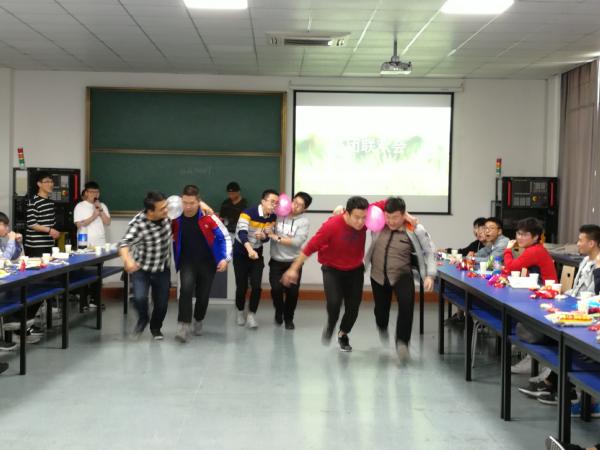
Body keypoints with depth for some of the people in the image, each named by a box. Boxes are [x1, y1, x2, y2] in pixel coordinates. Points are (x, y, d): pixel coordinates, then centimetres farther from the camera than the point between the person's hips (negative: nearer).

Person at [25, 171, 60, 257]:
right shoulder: (33, 202, -11)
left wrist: (54, 232, 10)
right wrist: (49, 230, -22)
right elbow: (31, 224, -17)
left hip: (49, 245, 8)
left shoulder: (51, 202, 15)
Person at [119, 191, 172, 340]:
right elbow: (124, 244, -41)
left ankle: (156, 328, 37)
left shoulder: (166, 213, -15)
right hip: (141, 268, -3)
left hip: (162, 269, 4)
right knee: (140, 298, -22)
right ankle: (142, 319, 14)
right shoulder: (138, 224, -29)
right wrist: (127, 260, -61)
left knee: (162, 304, 5)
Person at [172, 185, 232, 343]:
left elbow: (225, 237, -8)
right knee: (186, 288, -25)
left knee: (203, 295, 9)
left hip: (207, 262, 0)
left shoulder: (208, 217, -17)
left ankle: (198, 321, 38)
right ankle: (183, 326, -21)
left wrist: (225, 258, -15)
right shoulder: (175, 218, -11)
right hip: (187, 262, 0)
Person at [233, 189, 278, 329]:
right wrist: (250, 250, -55)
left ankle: (251, 315, 7)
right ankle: (240, 312, 25)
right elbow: (242, 233, -38)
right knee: (242, 286, 1)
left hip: (257, 254, 4)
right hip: (241, 253, -4)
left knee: (256, 286, -8)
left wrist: (263, 236, -23)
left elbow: (267, 238, 3)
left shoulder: (272, 217, -5)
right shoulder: (248, 213, -24)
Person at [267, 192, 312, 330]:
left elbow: (297, 242, -16)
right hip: (276, 261, 0)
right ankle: (279, 311, 19)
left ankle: (288, 318, 22)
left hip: (294, 262, 0)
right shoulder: (278, 215, -1)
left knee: (292, 291, -5)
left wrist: (277, 238, -16)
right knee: (276, 288, -13)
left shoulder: (304, 221, -5)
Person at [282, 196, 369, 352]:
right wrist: (294, 268, -16)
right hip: (332, 269, -3)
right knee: (334, 303, -22)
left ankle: (343, 335, 34)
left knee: (353, 307, 2)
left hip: (355, 270, 3)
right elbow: (310, 247, -21)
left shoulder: (365, 220, -20)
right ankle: (330, 326, 14)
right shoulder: (331, 225, -30)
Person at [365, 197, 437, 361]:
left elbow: (429, 251, -2)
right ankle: (382, 330, 50)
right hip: (378, 275, 3)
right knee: (381, 309, 13)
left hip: (402, 275, -3)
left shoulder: (415, 230, -13)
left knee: (406, 304, -27)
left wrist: (430, 275, -10)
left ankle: (402, 342, -13)